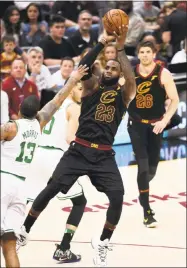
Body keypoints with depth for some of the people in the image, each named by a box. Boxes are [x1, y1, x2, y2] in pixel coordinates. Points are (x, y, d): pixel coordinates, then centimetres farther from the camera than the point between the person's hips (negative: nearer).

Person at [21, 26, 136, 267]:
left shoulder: (123, 94, 7)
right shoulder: (93, 86, 6)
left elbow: (131, 79, -14)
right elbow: (82, 68, -14)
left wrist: (120, 47, -15)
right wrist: (102, 43, -19)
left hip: (104, 155, 1)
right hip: (79, 150, 0)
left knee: (117, 195, -16)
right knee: (51, 189, -5)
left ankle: (102, 243, 4)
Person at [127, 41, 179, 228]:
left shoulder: (163, 74, -10)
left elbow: (174, 100, -9)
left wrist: (165, 120, -18)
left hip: (155, 124, 1)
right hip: (136, 123, 0)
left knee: (152, 168, 9)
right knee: (143, 166, -13)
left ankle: (143, 194, 43)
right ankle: (147, 211, -7)